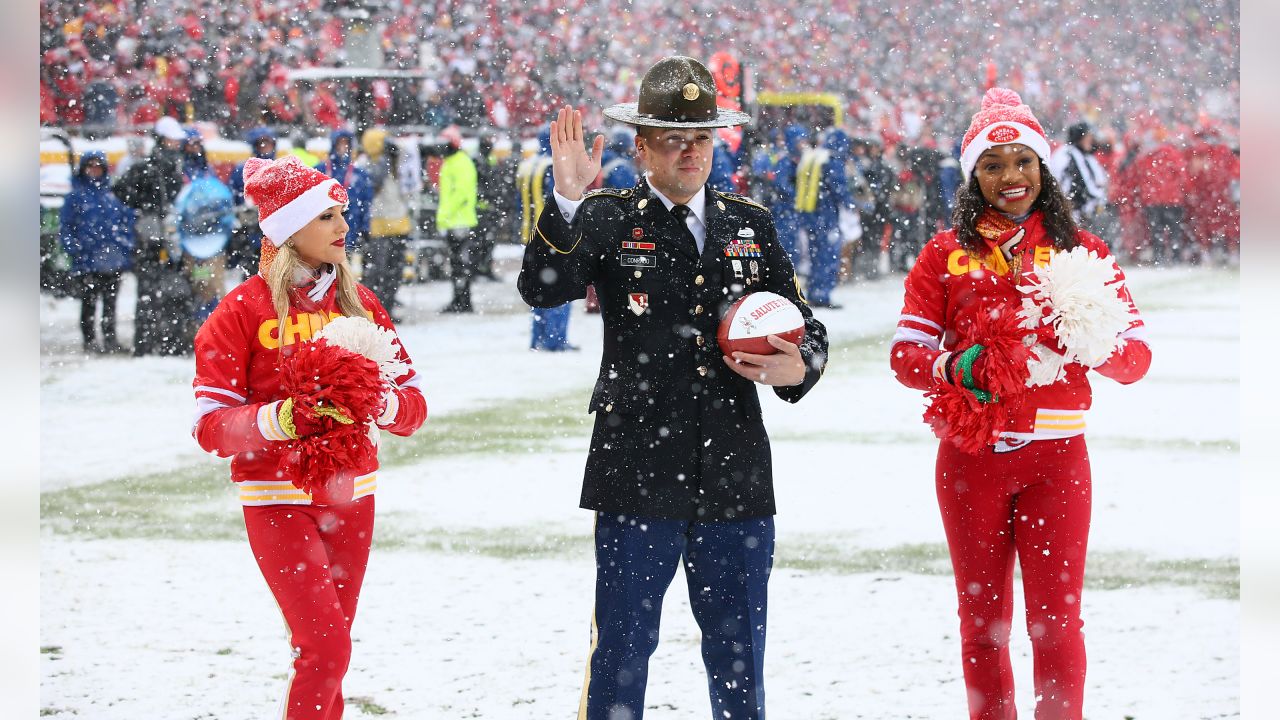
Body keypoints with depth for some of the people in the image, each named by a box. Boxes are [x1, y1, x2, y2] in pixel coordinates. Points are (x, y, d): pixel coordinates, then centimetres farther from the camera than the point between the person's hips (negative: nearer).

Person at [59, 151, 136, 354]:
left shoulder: (113, 195, 9)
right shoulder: (76, 196, 1)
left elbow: (127, 221, 14)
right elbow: (64, 227, 1)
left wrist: (127, 246, 3)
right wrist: (74, 248, -12)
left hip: (113, 260, 3)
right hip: (87, 261, -3)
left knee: (110, 302, 8)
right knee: (89, 303, 0)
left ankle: (110, 339, 15)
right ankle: (90, 341, 5)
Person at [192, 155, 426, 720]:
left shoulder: (358, 303, 6)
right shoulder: (244, 309, -7)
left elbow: (413, 407, 4)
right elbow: (211, 426, -10)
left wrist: (383, 403, -18)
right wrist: (277, 419, -27)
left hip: (350, 497, 5)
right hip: (279, 499, -5)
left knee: (323, 648, 9)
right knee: (327, 648, -14)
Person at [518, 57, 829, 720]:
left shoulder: (750, 225, 12)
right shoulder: (608, 219, 1)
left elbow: (807, 332, 17)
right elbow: (542, 290, -16)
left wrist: (797, 368, -6)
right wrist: (567, 200, -29)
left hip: (736, 474, 3)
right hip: (637, 474, -3)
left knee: (739, 653, 11)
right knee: (621, 647, 1)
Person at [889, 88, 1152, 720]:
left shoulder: (1082, 251, 5)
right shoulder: (946, 253, 6)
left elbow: (1135, 354, -1)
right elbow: (905, 352, 1)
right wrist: (954, 368, -20)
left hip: (1055, 455, -1)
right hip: (971, 455, 1)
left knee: (1056, 619, -3)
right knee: (983, 619, 10)